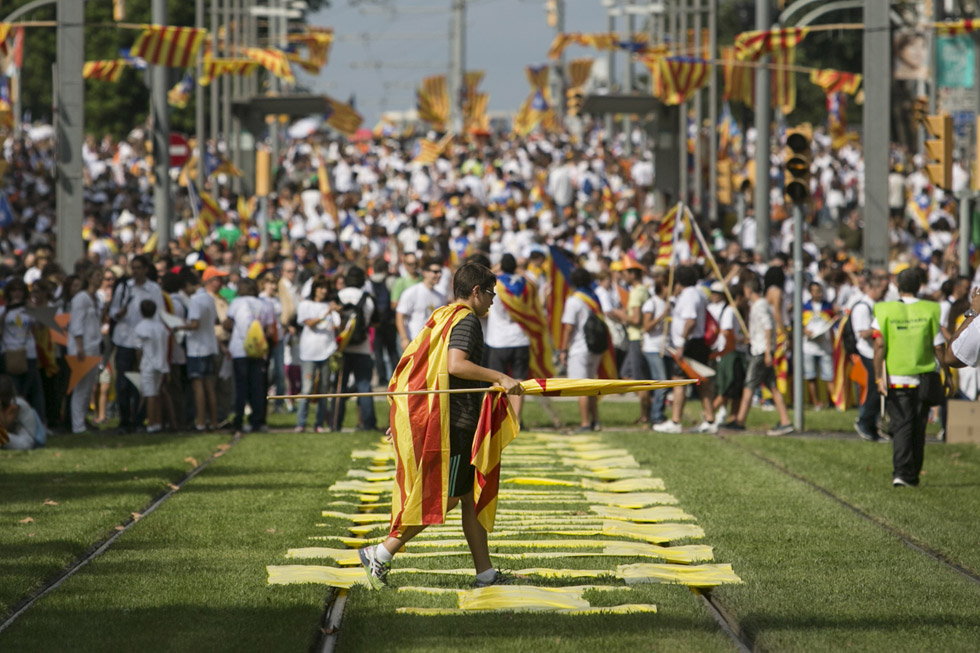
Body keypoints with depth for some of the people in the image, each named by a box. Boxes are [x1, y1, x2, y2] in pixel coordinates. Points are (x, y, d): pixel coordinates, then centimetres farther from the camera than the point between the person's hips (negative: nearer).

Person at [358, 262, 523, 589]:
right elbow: (456, 364, -27)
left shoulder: (441, 317, 16)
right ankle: (381, 554, -4)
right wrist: (499, 377, -25)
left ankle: (485, 573, 10)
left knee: (470, 496, 10)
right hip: (457, 423, -10)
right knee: (445, 497, -5)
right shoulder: (466, 320, -11)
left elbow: (409, 363, 19)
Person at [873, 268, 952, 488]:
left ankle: (901, 472, -16)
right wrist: (948, 374, 11)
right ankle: (913, 475, 16)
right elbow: (939, 347, 0)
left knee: (901, 425, 0)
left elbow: (879, 345, -10)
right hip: (924, 378, 1)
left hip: (895, 379, -1)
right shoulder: (930, 310, -2)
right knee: (918, 427, 12)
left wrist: (879, 377, -9)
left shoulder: (885, 311, -3)